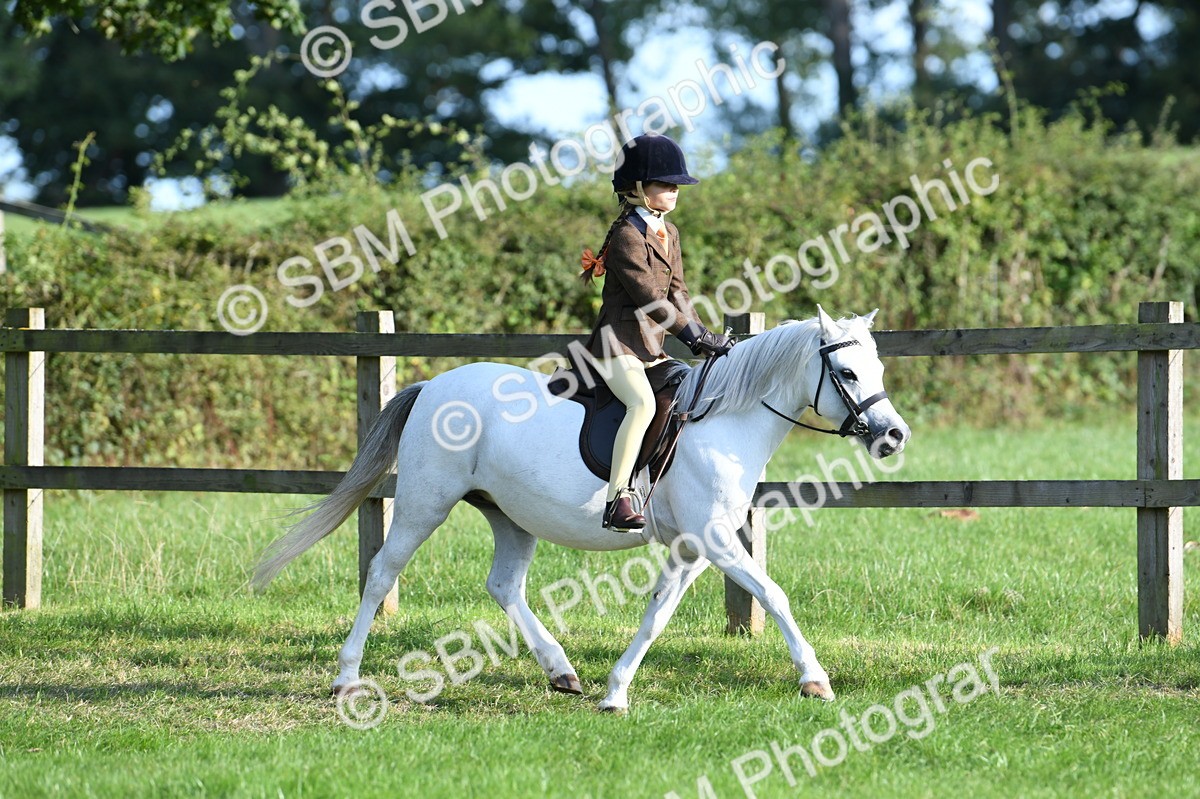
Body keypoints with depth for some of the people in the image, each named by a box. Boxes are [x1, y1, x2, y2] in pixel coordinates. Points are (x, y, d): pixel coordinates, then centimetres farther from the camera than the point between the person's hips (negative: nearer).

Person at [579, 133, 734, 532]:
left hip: (652, 348, 10)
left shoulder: (670, 233, 15)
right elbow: (650, 298, -19)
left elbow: (676, 292, 15)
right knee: (643, 403, -32)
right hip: (618, 344, -10)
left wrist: (705, 337, 2)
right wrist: (696, 335, -18)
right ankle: (617, 502, -38)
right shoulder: (627, 236, -14)